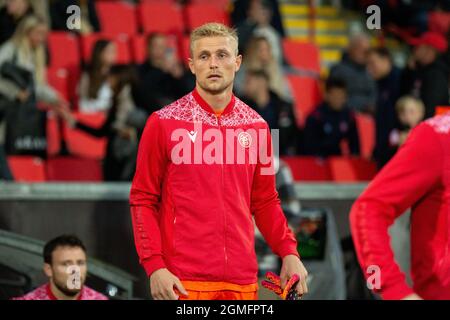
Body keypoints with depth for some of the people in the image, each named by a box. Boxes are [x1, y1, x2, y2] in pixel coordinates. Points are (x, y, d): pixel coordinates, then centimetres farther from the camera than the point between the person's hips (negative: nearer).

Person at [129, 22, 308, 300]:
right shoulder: (163, 123, 0)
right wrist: (154, 266, -10)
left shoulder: (256, 126, 10)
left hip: (243, 280, 3)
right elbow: (143, 200, 0)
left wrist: (289, 252, 2)